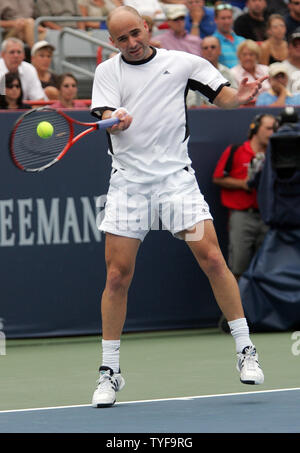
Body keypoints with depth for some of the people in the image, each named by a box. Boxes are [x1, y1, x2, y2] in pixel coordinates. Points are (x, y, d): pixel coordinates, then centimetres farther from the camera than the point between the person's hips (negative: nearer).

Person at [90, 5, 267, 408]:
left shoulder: (181, 63, 6)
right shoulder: (108, 72, 8)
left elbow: (222, 96, 10)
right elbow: (106, 117, -5)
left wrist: (241, 97, -13)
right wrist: (116, 120, -28)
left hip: (176, 175, -1)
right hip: (128, 179, 1)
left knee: (212, 259, -11)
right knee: (117, 275, -3)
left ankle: (245, 350, 2)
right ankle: (109, 372, 8)